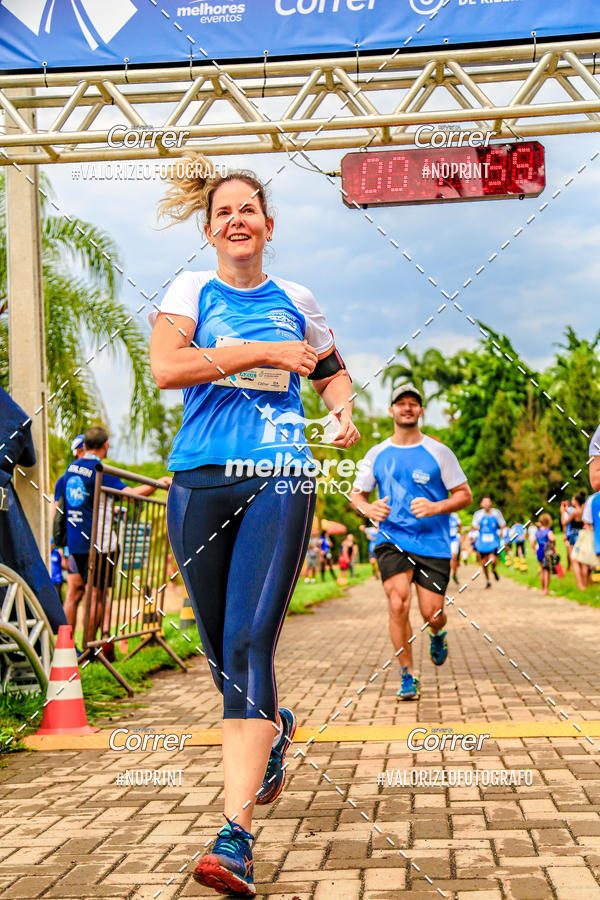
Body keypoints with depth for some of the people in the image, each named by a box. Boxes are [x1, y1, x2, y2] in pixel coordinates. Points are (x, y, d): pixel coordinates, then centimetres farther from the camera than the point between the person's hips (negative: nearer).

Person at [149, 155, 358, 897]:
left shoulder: (295, 300, 13)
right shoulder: (193, 289, 8)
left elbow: (332, 370, 29)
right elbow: (165, 367, -10)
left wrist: (344, 412, 6)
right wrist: (267, 352, -11)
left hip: (279, 480, -1)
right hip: (199, 480, 1)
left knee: (250, 642, -15)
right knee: (222, 648, 11)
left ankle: (235, 836, -19)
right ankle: (274, 726, 45)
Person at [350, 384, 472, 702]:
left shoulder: (439, 452, 2)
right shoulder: (377, 455, 8)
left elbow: (464, 495, 4)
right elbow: (356, 494, 15)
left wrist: (435, 508, -15)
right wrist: (368, 508, -9)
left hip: (433, 543, 0)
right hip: (391, 541, 1)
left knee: (432, 614, -3)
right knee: (398, 603, -19)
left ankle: (437, 634, 38)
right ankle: (407, 676, -4)